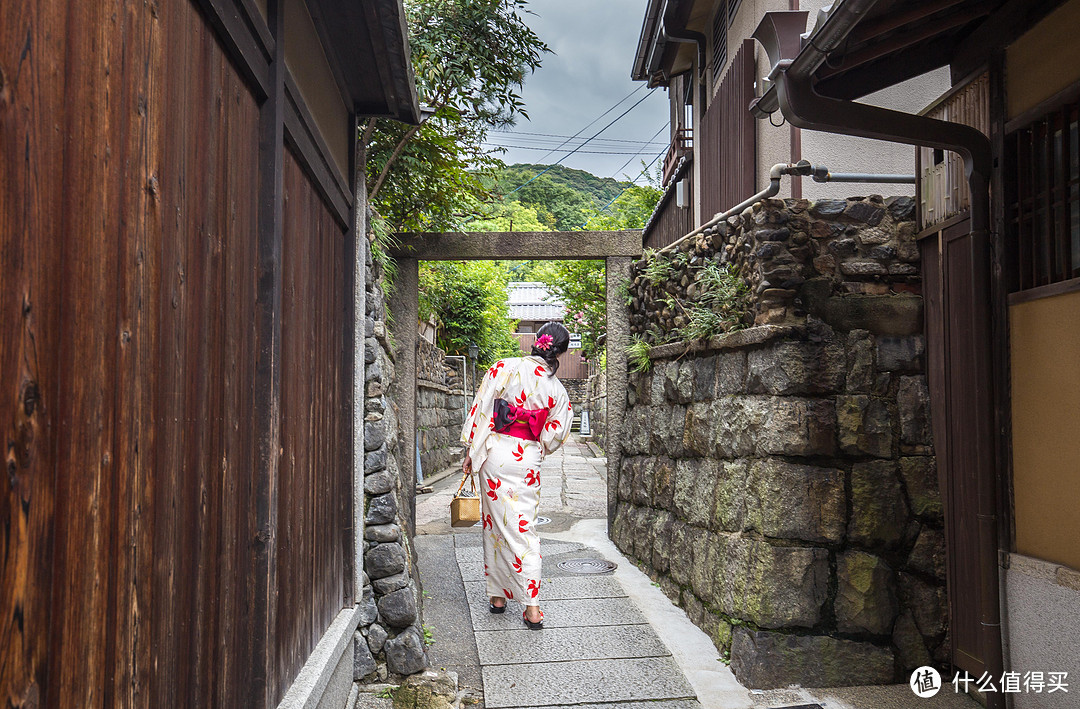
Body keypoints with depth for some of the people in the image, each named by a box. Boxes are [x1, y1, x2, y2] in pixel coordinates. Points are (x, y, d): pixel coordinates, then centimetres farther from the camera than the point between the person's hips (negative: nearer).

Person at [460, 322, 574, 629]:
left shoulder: (504, 367, -4)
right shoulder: (558, 391, 2)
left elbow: (481, 409, -6)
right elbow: (553, 437, 5)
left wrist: (471, 451, -1)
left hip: (496, 453, -1)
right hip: (529, 460, 1)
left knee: (496, 523, 10)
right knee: (525, 527, 7)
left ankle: (497, 595, 19)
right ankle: (532, 607, 4)